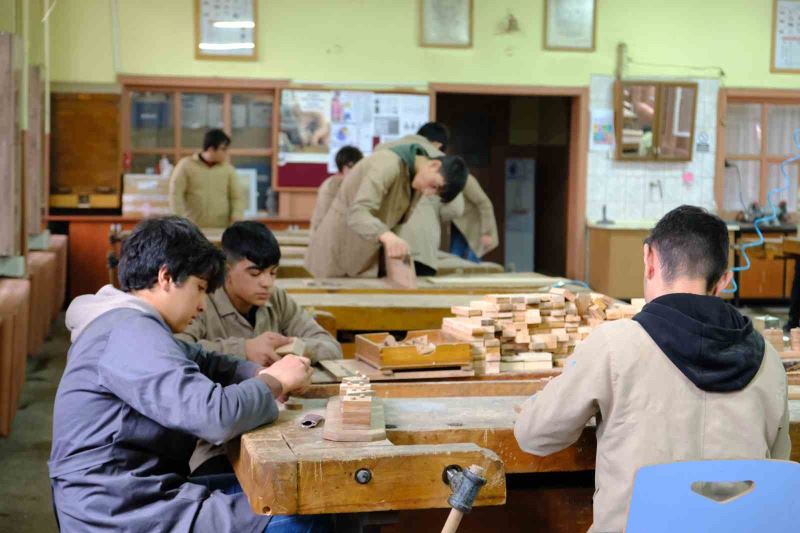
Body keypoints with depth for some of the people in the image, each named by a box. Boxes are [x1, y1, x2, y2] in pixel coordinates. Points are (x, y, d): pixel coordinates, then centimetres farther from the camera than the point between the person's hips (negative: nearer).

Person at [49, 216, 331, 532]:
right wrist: (275, 382, -11)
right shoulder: (129, 332, -19)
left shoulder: (123, 324, 14)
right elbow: (216, 416, -30)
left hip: (129, 498, 11)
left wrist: (261, 373, 5)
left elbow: (200, 363, 25)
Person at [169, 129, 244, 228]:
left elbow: (237, 197, 9)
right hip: (193, 229, -2)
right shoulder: (186, 165, 1)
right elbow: (175, 195, -1)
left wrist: (236, 220, -7)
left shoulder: (228, 169, 8)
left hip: (221, 230, 2)